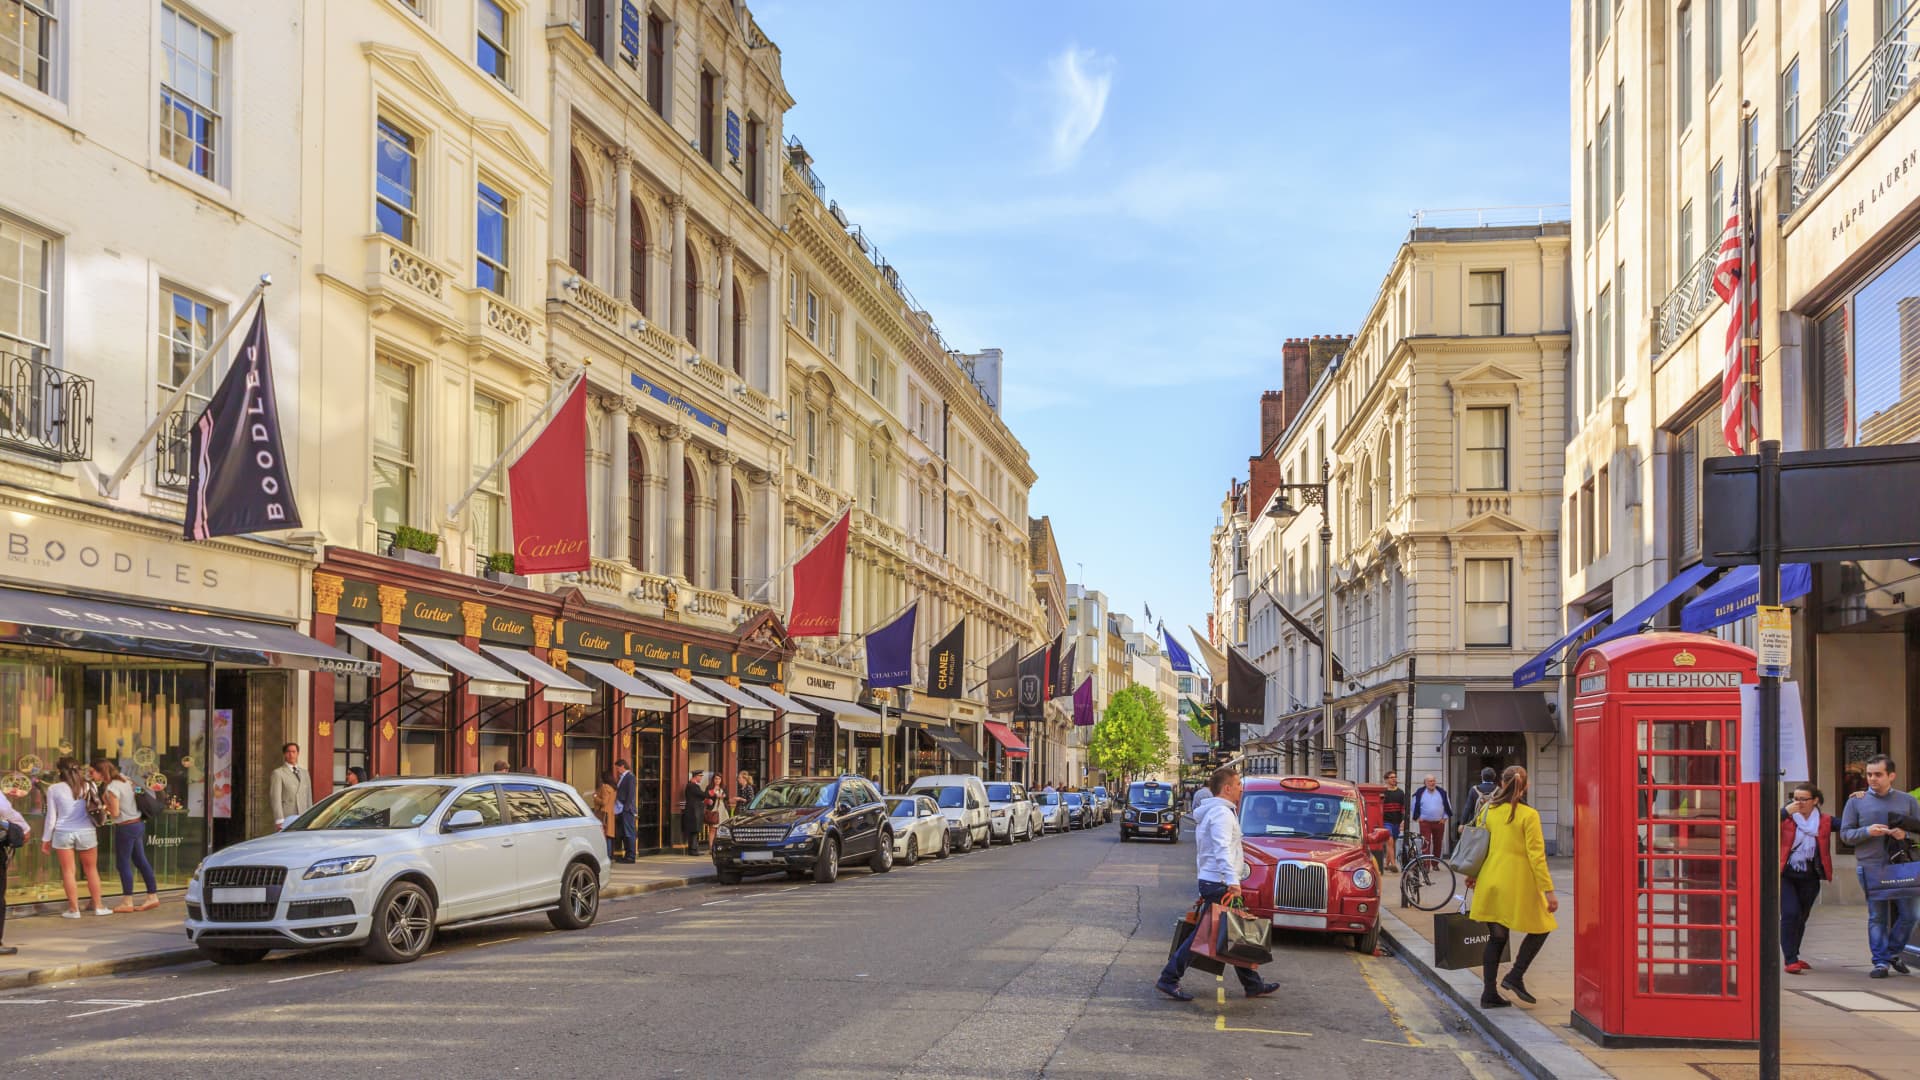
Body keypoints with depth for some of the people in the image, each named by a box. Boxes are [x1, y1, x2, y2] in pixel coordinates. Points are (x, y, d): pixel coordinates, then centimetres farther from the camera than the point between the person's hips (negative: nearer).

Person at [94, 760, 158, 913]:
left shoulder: (111, 788, -18)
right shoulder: (123, 780, 9)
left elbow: (115, 813, -16)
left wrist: (105, 800, -5)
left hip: (126, 827, -9)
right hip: (138, 824, 9)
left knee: (123, 863, 0)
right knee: (141, 861, 13)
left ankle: (127, 903, 4)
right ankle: (153, 896, 16)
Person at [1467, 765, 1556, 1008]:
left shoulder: (1489, 810, 4)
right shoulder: (1528, 815, -10)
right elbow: (1536, 855, -13)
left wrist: (1473, 874, 25)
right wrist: (1549, 890, -10)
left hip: (1490, 882, 5)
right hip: (1518, 884, -5)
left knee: (1496, 937, 12)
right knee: (1540, 929, 14)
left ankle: (1489, 994, 9)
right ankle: (1515, 976, 2)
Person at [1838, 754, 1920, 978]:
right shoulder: (1856, 801, 7)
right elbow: (1845, 833, 4)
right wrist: (1867, 831, -14)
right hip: (1870, 867, -1)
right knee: (1877, 916, 1)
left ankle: (1894, 951, 22)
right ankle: (1881, 961, 6)